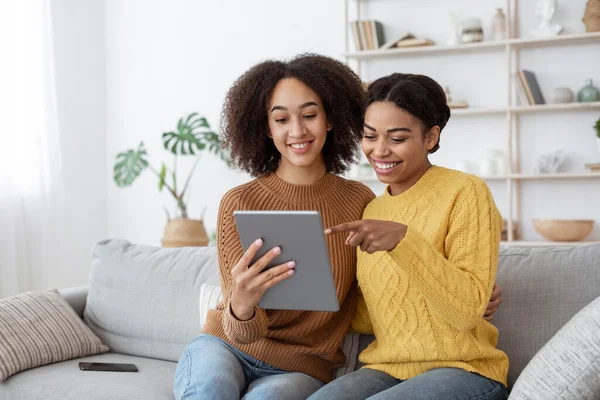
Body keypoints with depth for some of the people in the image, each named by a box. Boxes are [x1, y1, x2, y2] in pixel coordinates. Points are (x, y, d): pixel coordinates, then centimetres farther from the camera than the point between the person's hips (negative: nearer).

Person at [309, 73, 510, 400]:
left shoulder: (465, 193, -7)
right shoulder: (371, 211, 13)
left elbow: (467, 310, -17)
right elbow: (370, 318, 12)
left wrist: (403, 240, -27)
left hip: (464, 370, -4)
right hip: (386, 369, 4)